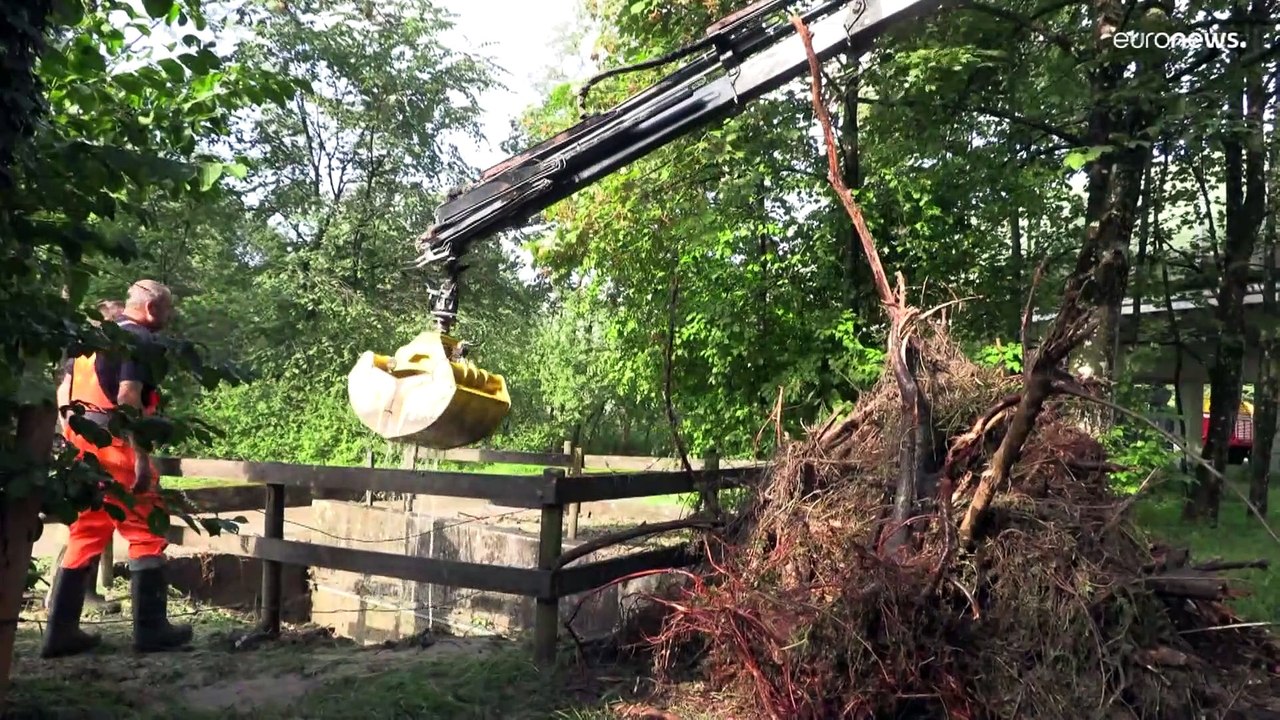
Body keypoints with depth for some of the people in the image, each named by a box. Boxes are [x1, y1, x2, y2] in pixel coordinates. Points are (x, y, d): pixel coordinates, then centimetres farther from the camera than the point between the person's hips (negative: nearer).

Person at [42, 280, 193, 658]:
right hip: (115, 447, -9)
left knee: (85, 535, 13)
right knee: (147, 535, 0)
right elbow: (127, 397, -19)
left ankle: (61, 630, 14)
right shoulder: (139, 340, -8)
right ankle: (150, 629, 2)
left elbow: (66, 393, 20)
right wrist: (142, 456, -20)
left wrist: (71, 440, 23)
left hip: (81, 446, 9)